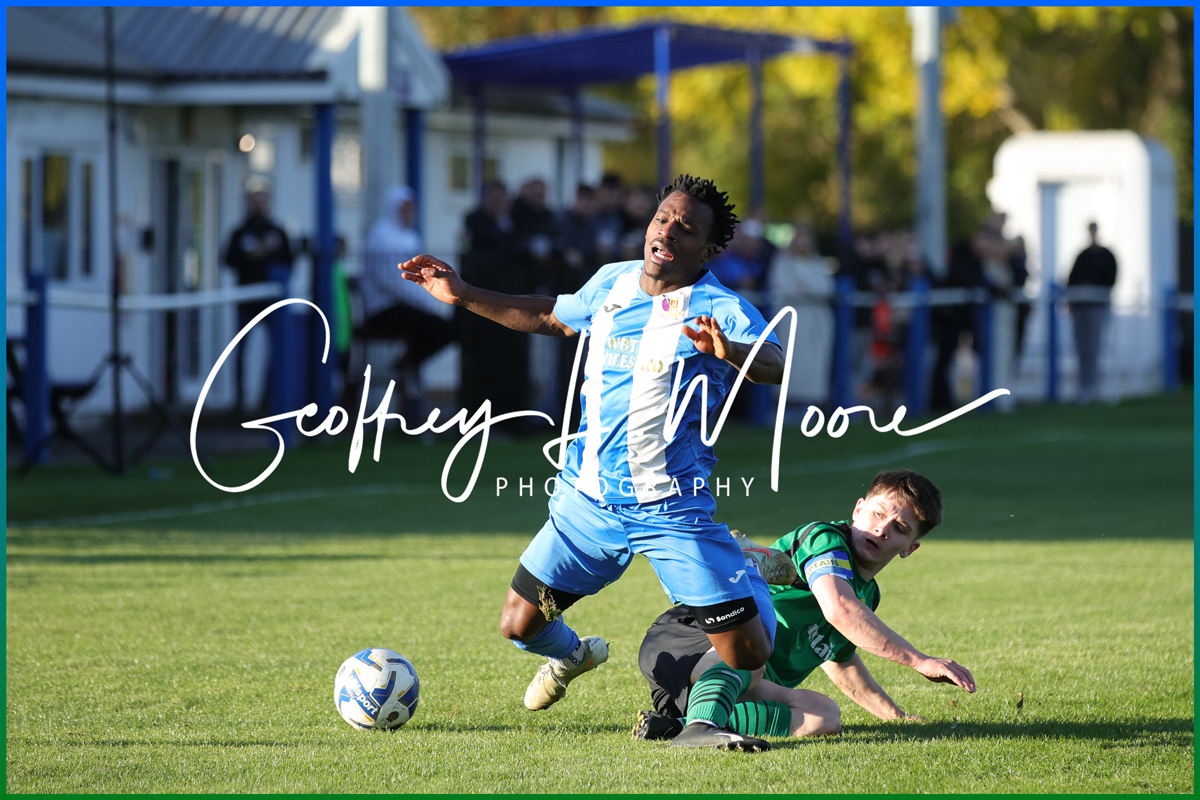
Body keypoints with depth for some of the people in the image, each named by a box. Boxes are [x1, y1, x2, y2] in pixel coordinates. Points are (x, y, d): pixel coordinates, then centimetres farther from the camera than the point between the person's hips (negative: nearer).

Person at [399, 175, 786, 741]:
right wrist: (464, 296, 20)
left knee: (747, 655, -10)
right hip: (588, 500, 4)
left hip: (672, 509, -4)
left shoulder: (718, 310, -14)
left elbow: (775, 366, -33)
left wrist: (730, 352, -55)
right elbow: (553, 318, 25)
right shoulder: (611, 282, 5)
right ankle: (572, 654, 43)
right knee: (519, 626, 6)